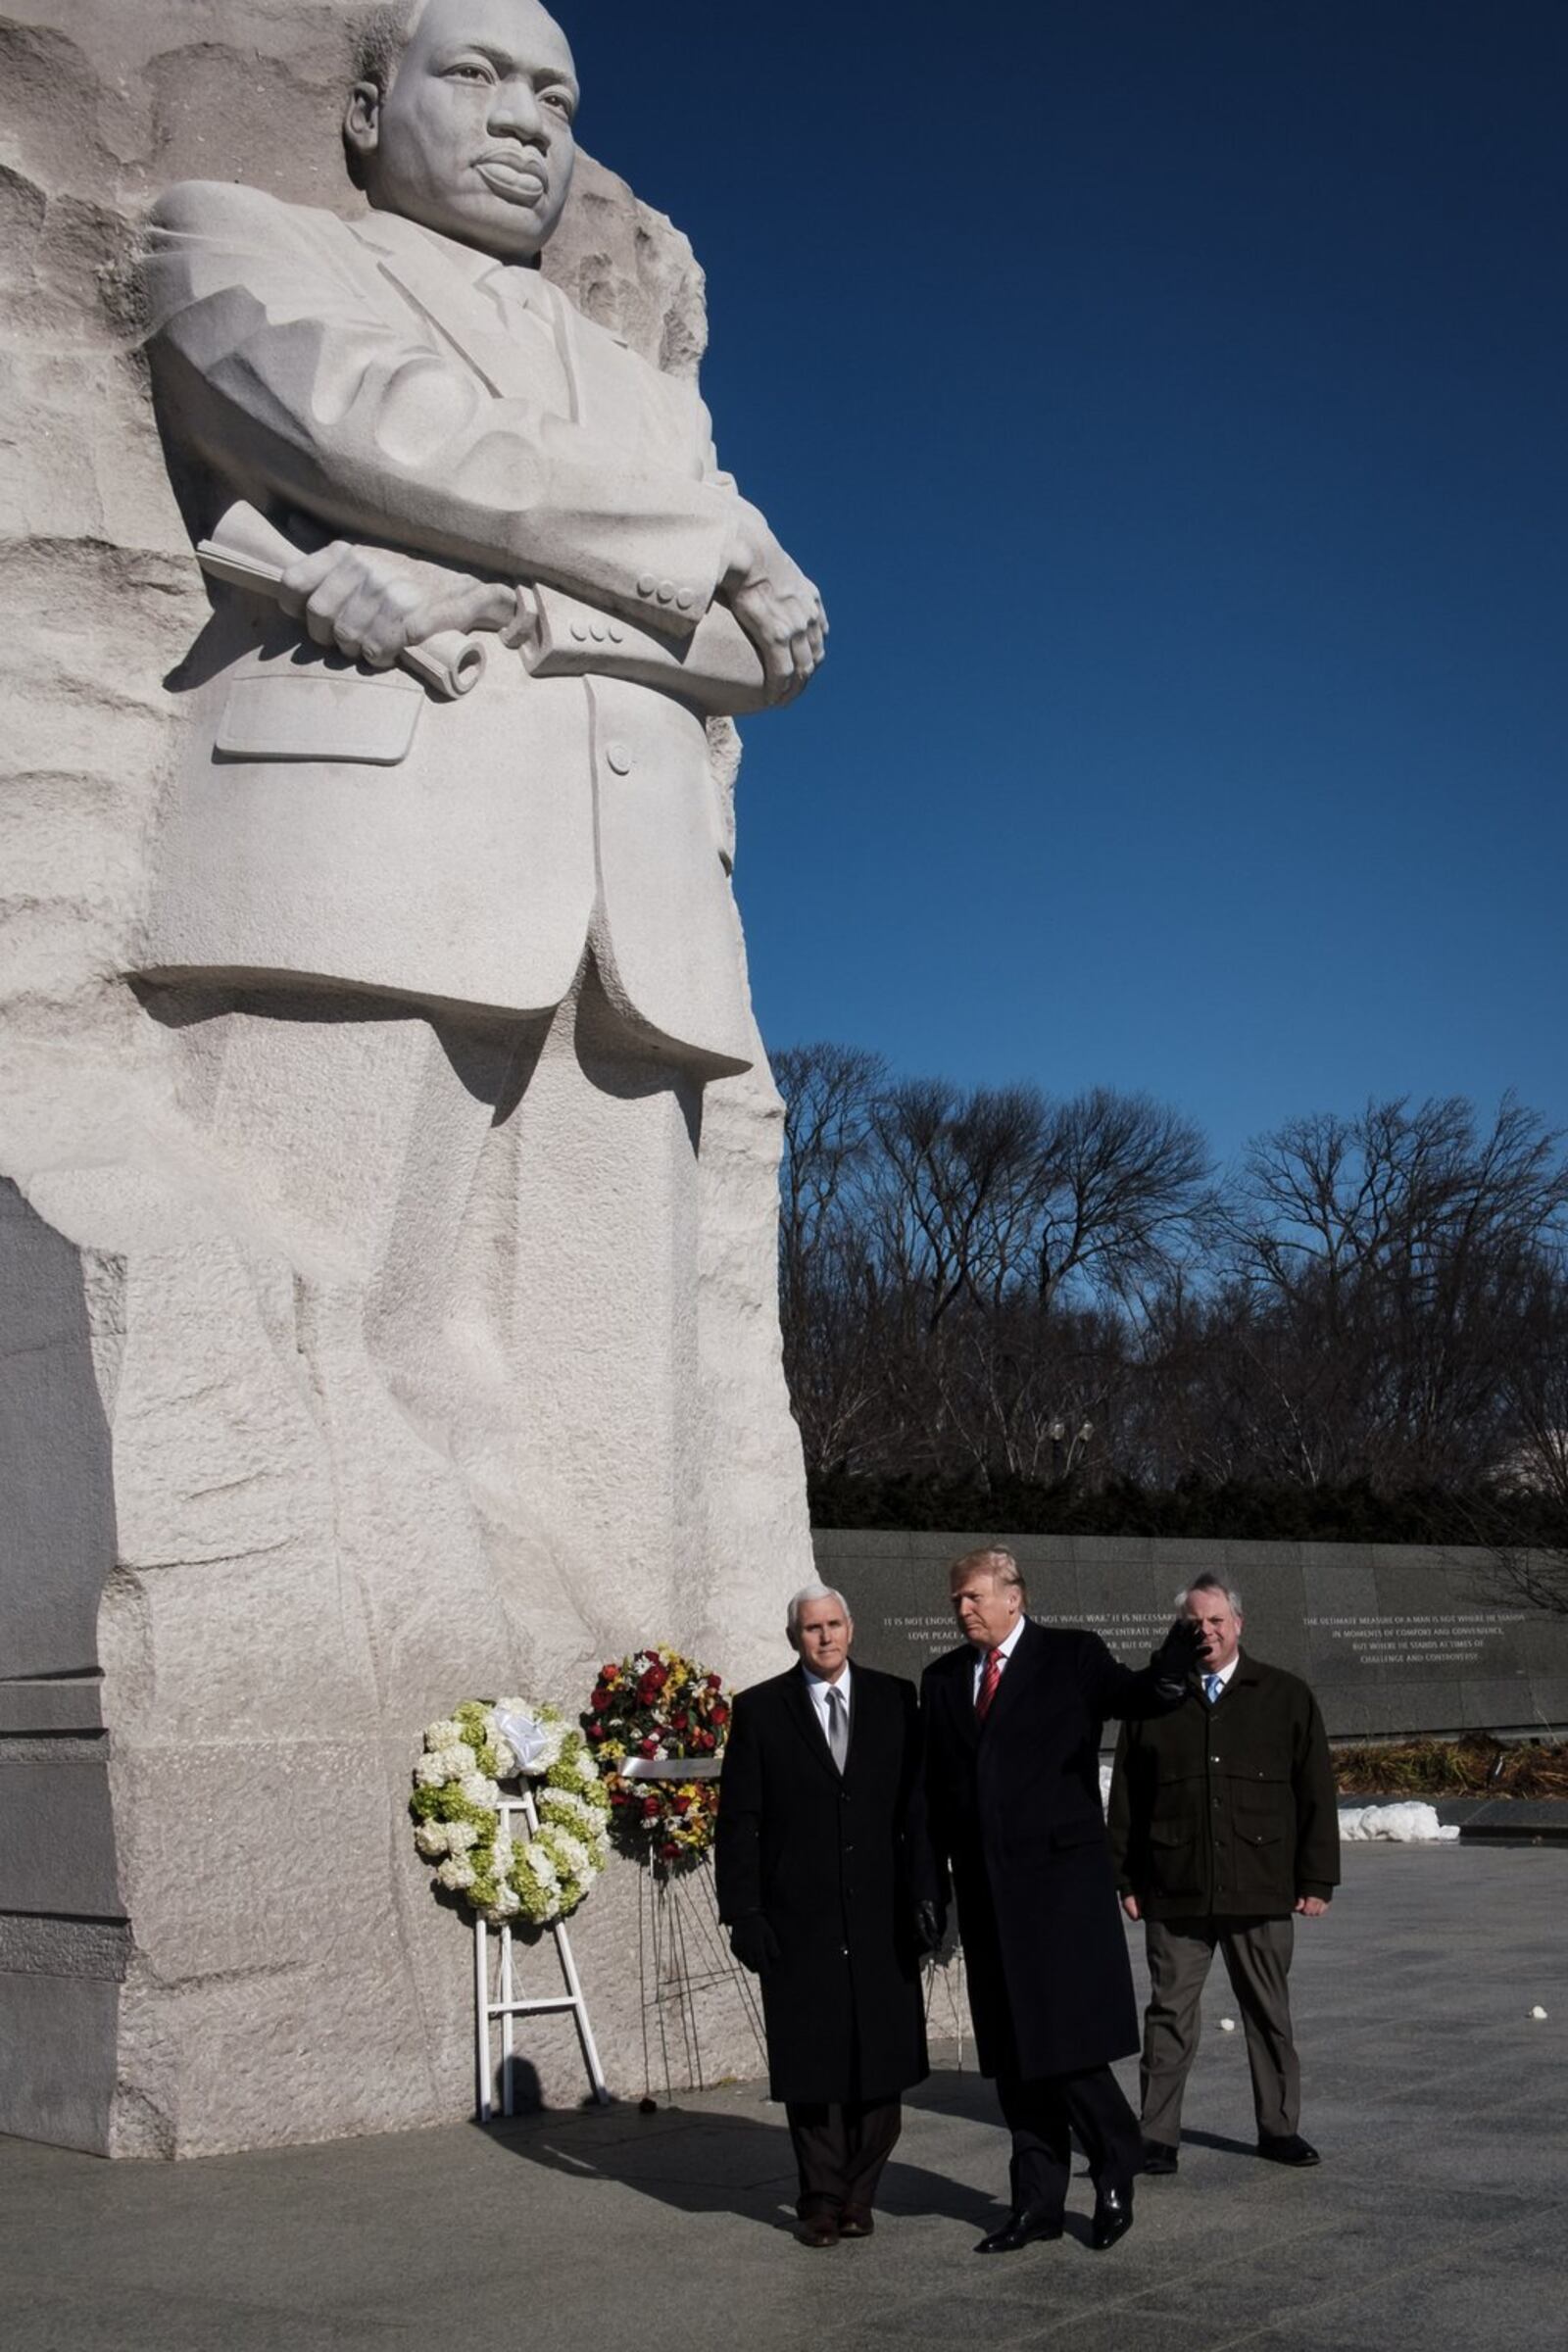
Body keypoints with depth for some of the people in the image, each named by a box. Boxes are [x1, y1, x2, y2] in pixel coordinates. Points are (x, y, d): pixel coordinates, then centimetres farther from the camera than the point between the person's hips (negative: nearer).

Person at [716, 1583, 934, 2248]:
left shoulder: (895, 1700, 6)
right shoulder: (759, 1710, 2)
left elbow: (920, 1805, 6)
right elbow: (738, 1821, 1)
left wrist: (924, 1895, 0)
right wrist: (741, 1912, -5)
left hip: (880, 1914, 1)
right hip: (798, 1918, -1)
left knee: (882, 2060, 4)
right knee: (811, 2068, 4)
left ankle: (858, 2193, 20)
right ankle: (822, 2200, 18)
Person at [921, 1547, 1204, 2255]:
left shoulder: (1071, 1656, -1)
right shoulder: (942, 1679, 12)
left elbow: (1139, 1695, -18)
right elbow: (936, 1788, 14)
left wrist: (1173, 1663, -40)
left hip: (1061, 1879, -5)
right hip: (985, 1888, 5)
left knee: (1065, 2042, -7)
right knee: (1012, 2054, 10)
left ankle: (1114, 2173, 17)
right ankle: (1038, 2202, 22)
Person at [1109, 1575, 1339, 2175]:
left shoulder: (1287, 1697, 4)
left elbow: (1316, 1794, 5)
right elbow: (1125, 1800, 8)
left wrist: (1316, 1880, 0)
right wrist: (1125, 1878, 4)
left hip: (1261, 1892, 0)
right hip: (1173, 1893, 0)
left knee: (1269, 2014, 10)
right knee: (1169, 2014, 4)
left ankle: (1278, 2128, 23)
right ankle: (1158, 2135, 12)